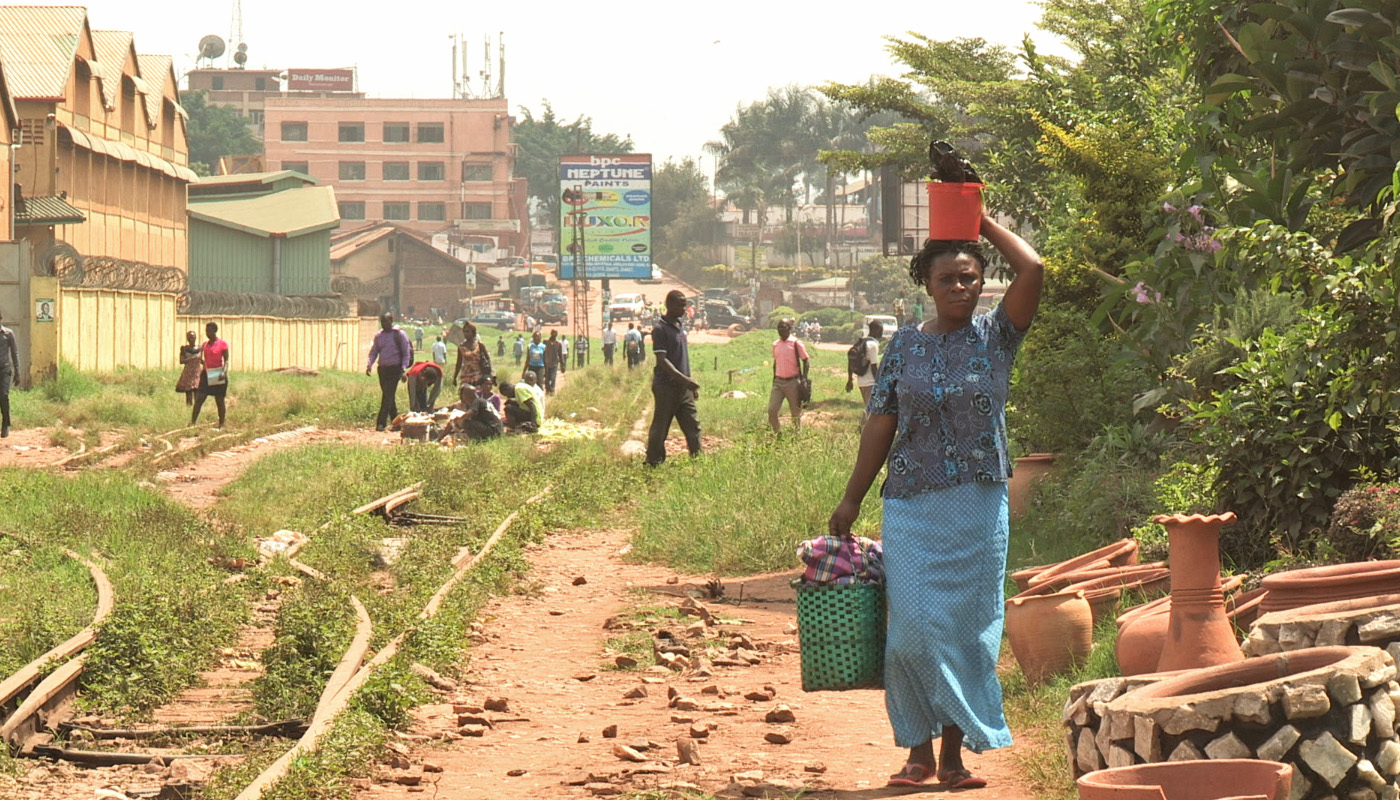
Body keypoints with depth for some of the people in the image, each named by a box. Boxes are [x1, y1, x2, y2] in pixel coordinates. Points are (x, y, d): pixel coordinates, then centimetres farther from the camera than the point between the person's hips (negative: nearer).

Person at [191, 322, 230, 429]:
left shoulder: (222, 344, -3)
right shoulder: (205, 344, 13)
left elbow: (226, 360, -7)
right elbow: (201, 359, 17)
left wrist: (224, 372, -20)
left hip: (217, 375, -5)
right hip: (206, 374, 5)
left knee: (219, 401, 2)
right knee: (199, 399, -5)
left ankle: (221, 424, 10)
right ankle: (192, 423, -8)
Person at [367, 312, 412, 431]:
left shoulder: (399, 334, -5)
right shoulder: (379, 335, 11)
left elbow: (406, 353, -4)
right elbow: (374, 352, 15)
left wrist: (403, 369, -13)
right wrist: (369, 364, -3)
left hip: (395, 368, -6)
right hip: (382, 368, 6)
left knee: (388, 395, -13)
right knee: (388, 396, 9)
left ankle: (381, 422, -18)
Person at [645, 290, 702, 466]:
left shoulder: (680, 327, 14)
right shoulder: (660, 329, -12)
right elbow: (662, 360, -19)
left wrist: (692, 384, 19)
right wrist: (683, 378, -28)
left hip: (684, 388, 8)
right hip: (666, 387, -8)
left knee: (693, 425, 5)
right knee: (660, 428, 0)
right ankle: (653, 463, 8)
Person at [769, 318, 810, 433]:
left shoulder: (796, 344, -6)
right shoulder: (776, 345, 10)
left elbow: (806, 362, -4)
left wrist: (804, 380, -12)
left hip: (792, 382, -5)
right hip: (778, 382, 5)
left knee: (796, 413, 5)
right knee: (772, 410, -7)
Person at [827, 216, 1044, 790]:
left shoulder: (995, 337, 3)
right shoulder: (905, 345, 6)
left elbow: (1031, 268, -11)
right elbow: (881, 426, 8)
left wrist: (983, 221, 0)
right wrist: (851, 500, 8)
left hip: (980, 505, 0)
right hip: (912, 506, 0)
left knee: (969, 628, 4)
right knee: (915, 626, -4)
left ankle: (955, 753, 12)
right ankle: (919, 750, 7)